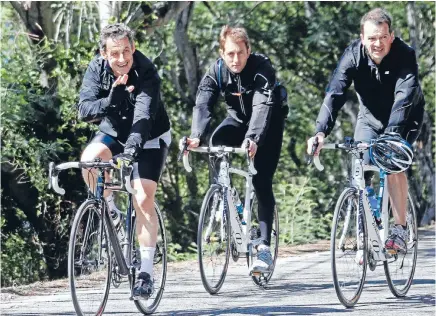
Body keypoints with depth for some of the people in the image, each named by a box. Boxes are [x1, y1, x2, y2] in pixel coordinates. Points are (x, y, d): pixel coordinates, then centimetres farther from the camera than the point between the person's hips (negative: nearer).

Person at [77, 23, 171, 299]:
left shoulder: (147, 73, -29)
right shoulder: (97, 69, -18)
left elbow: (144, 115, -41)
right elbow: (85, 110, -28)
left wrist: (130, 150, -57)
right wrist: (111, 101, -48)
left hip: (149, 138, -3)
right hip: (114, 132, 3)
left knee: (143, 200, -16)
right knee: (89, 158, -29)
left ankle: (146, 273, -10)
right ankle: (108, 207, -2)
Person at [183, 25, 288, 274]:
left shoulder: (262, 68, -30)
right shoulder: (217, 71, -19)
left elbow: (262, 106, -43)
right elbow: (203, 104, -30)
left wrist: (252, 139, -59)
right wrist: (196, 136, -48)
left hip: (269, 123, -4)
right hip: (239, 119, 4)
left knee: (262, 182, -15)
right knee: (216, 142, -27)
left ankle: (265, 246, -14)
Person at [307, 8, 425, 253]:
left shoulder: (405, 54, -30)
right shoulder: (354, 55, -24)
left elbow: (404, 96, -42)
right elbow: (335, 94, -33)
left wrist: (391, 133, -57)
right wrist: (321, 132, -48)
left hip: (403, 121, -3)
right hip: (370, 119, 3)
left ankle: (400, 231, -16)